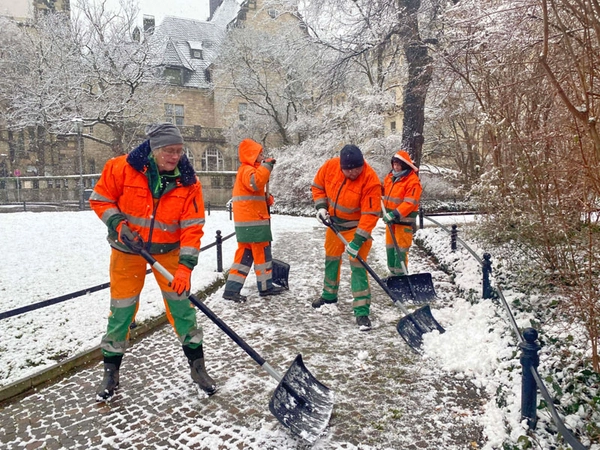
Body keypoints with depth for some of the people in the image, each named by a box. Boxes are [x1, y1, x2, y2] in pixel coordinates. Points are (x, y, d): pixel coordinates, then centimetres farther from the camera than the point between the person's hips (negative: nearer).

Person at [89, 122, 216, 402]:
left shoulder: (188, 182, -14)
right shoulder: (122, 168, -17)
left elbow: (192, 228, -15)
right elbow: (100, 199, -3)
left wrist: (185, 266, -22)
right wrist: (117, 224, -19)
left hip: (168, 251, 1)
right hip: (128, 250, 0)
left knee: (181, 305, 1)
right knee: (121, 310, 7)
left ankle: (197, 367, 17)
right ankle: (111, 373, 27)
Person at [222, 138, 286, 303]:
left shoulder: (249, 170, 22)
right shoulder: (247, 170, -12)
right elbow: (256, 182, -34)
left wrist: (267, 198, 9)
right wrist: (267, 166, -30)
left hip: (247, 221, 10)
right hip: (253, 221, -10)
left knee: (245, 254, 9)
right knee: (262, 252, 1)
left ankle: (232, 289, 8)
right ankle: (266, 286, 14)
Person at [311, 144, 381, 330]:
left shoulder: (370, 180, -30)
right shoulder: (330, 166, -18)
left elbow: (370, 214, -29)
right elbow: (318, 186, 1)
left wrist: (357, 241, -32)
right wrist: (321, 206, -14)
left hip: (357, 226, -5)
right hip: (334, 222, 5)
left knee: (357, 264, -11)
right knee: (331, 258, 19)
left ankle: (362, 311, -3)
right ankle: (329, 295, 42)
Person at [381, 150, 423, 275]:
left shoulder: (413, 181, -15)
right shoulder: (390, 176, 9)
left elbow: (410, 203, -22)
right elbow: (384, 190, 24)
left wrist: (396, 214, -29)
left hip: (404, 219, -8)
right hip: (390, 217, 8)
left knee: (400, 248, -5)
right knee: (390, 246, 14)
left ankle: (400, 274, 3)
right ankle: (393, 272, 27)